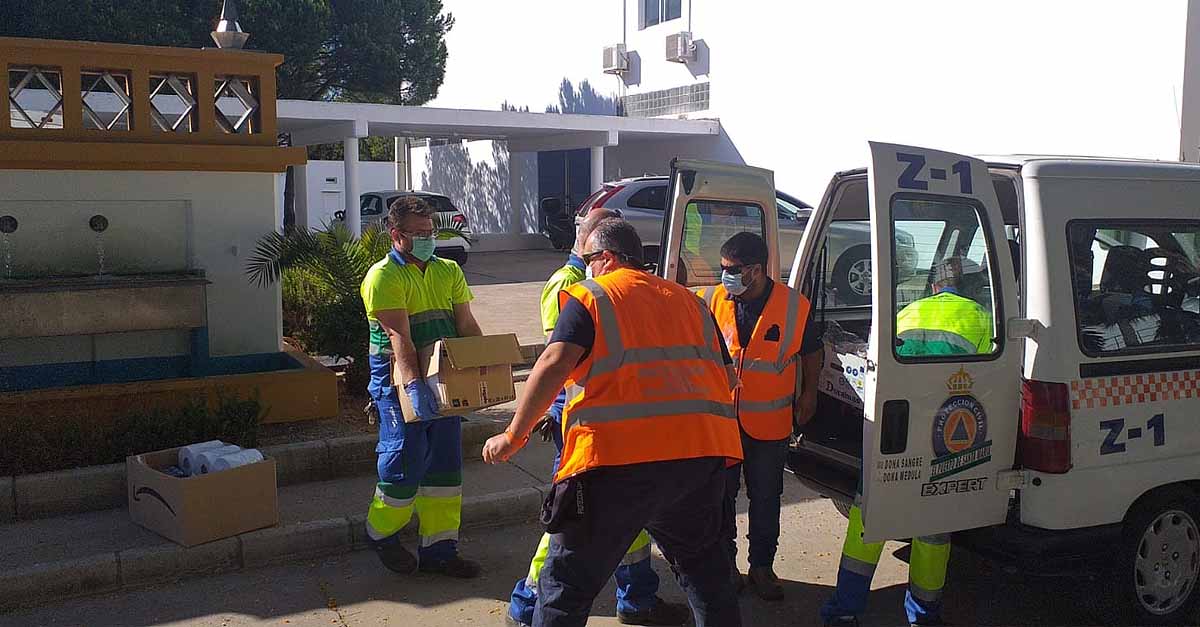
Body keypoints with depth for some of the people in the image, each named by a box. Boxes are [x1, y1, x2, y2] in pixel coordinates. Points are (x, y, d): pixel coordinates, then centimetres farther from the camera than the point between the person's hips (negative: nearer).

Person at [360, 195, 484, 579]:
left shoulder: (449, 271, 10)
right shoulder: (384, 277, -9)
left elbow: (467, 325, 6)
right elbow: (400, 338, -21)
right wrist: (413, 385, -31)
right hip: (401, 383, -6)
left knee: (445, 464, 9)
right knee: (405, 464, 0)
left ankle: (439, 550, 20)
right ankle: (381, 533, 26)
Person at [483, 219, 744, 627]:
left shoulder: (590, 296, 5)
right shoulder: (689, 301, 21)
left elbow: (554, 365, -9)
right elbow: (728, 377, 20)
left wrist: (514, 436, -4)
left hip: (620, 454, -5)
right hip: (702, 454, 6)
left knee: (569, 581, 5)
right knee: (703, 566, 26)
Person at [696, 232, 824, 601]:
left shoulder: (795, 306, -9)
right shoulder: (710, 302, -7)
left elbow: (812, 351, 7)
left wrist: (809, 392, 3)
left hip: (770, 424, 0)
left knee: (766, 498, 12)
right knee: (721, 495, 11)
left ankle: (762, 567, 28)